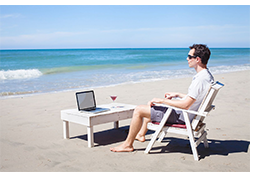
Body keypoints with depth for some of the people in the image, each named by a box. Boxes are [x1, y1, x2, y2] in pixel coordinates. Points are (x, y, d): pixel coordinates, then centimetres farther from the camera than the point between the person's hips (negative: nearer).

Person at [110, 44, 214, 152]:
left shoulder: (201, 79, -27)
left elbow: (185, 105, -30)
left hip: (181, 116, -11)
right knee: (152, 105, 29)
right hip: (185, 113, 11)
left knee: (138, 110, -8)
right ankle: (141, 134, 41)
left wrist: (162, 100, -20)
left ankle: (128, 144, 5)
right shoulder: (207, 75, 6)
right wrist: (177, 94, 17)